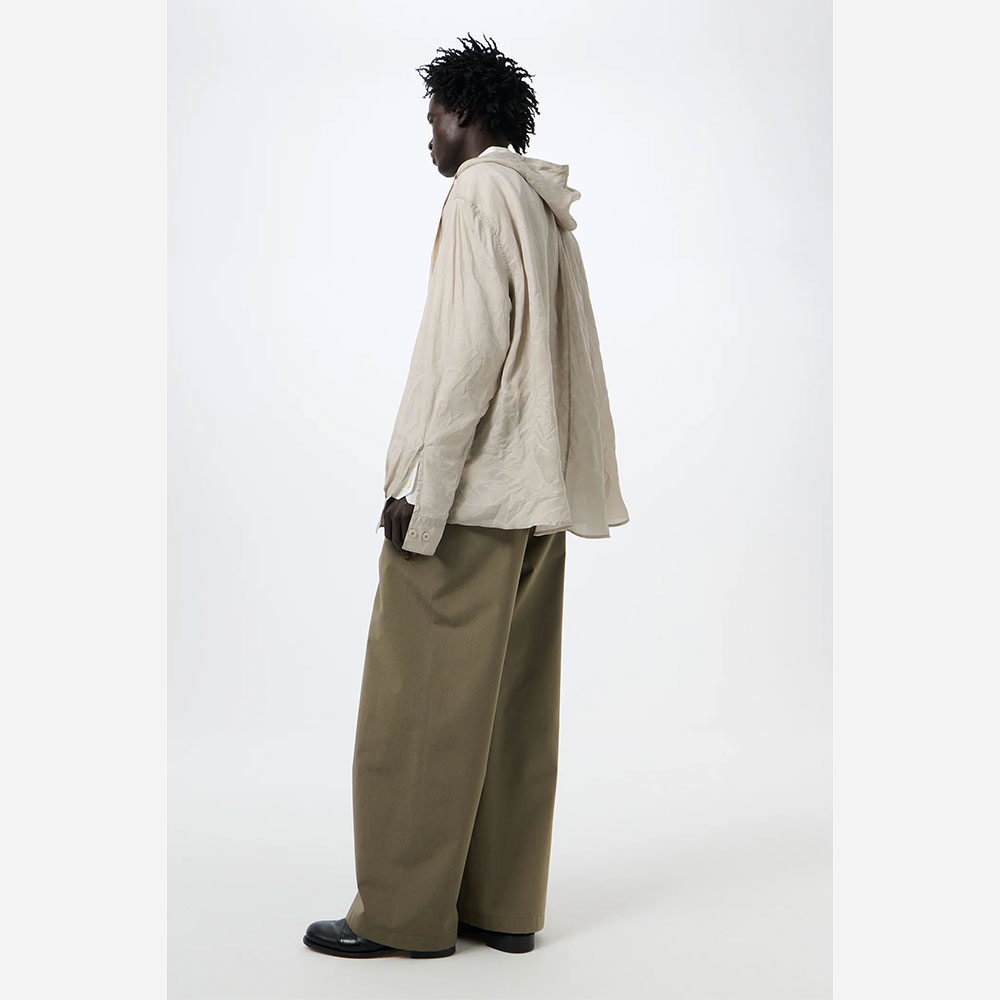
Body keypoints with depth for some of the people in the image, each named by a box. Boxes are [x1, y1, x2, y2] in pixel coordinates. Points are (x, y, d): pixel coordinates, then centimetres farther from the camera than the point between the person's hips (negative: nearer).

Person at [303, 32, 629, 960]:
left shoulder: (481, 191, -8)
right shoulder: (548, 209, 18)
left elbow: (471, 350, -18)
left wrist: (423, 488, -17)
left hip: (468, 495, -9)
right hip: (538, 498, 9)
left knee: (419, 706, -2)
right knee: (513, 708, 10)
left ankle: (403, 913, 5)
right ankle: (502, 907, 17)